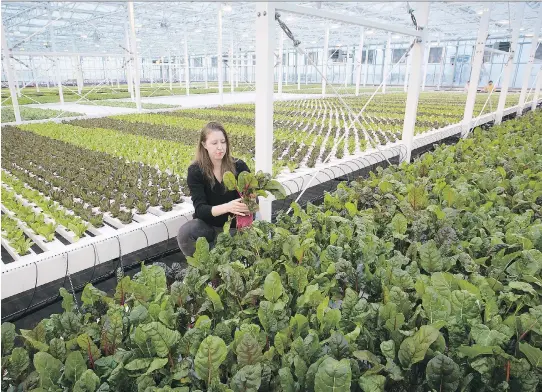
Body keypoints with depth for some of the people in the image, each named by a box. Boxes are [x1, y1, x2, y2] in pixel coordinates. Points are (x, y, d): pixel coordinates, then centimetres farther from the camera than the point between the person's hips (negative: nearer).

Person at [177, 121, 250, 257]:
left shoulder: (239, 166, -12)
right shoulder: (195, 171, -13)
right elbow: (200, 209, -22)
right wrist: (227, 207, -41)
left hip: (236, 225, 0)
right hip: (208, 224, 0)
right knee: (184, 232, -30)